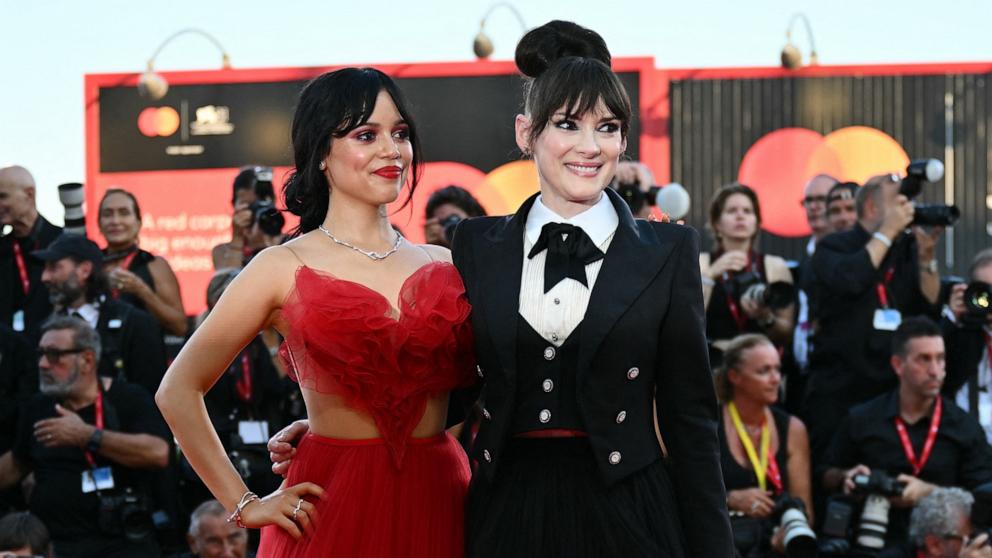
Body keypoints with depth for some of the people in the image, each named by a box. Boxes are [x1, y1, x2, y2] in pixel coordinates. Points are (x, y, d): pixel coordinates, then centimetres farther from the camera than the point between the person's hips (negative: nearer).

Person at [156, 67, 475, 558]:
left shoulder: (445, 265, 8)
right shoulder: (284, 269, -1)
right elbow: (178, 392, 1)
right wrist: (244, 505, -1)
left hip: (440, 504, 3)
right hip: (336, 505, -3)